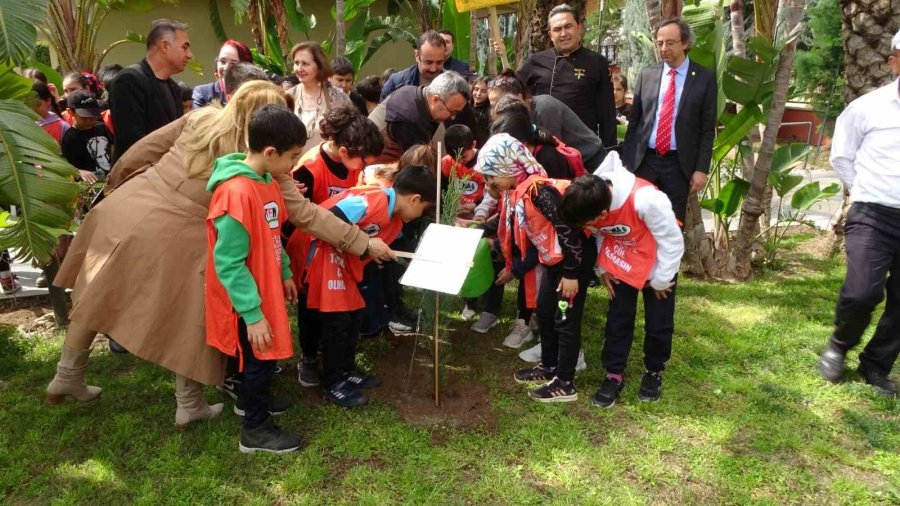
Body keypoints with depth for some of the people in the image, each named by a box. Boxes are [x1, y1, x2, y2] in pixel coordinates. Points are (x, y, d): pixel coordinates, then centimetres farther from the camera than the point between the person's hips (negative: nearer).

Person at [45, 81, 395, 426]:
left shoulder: (200, 119, 2)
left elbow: (142, 151, 8)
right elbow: (304, 215, -8)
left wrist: (115, 185, 26)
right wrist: (363, 243, -3)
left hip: (126, 211, 6)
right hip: (173, 238, -5)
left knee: (96, 299, 23)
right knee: (187, 321, 15)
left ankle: (68, 377, 43)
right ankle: (190, 405, 29)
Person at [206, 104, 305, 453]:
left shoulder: (267, 180, 1)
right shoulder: (236, 192, -28)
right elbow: (229, 263, -26)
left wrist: (285, 273, 18)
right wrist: (253, 314, -24)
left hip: (265, 289, 8)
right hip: (248, 301, -8)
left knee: (262, 359, 23)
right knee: (261, 360, 7)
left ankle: (253, 401, 46)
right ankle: (256, 430, 26)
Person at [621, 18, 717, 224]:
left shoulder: (705, 78, 1)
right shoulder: (646, 75, 7)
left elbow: (707, 129, 0)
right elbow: (633, 121, 10)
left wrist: (701, 169, -6)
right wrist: (625, 161, 4)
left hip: (678, 164, -2)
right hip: (643, 160, 2)